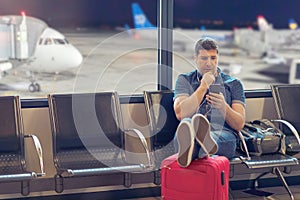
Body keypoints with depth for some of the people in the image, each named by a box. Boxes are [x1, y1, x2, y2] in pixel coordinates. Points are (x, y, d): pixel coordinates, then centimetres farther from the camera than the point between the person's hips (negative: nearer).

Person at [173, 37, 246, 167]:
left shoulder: (233, 84, 21)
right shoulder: (184, 80, 21)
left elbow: (239, 125, 9)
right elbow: (180, 114, 2)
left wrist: (224, 107, -11)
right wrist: (203, 87, -1)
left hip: (223, 134, 0)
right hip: (192, 132, 0)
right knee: (187, 123, -37)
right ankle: (187, 148, -70)